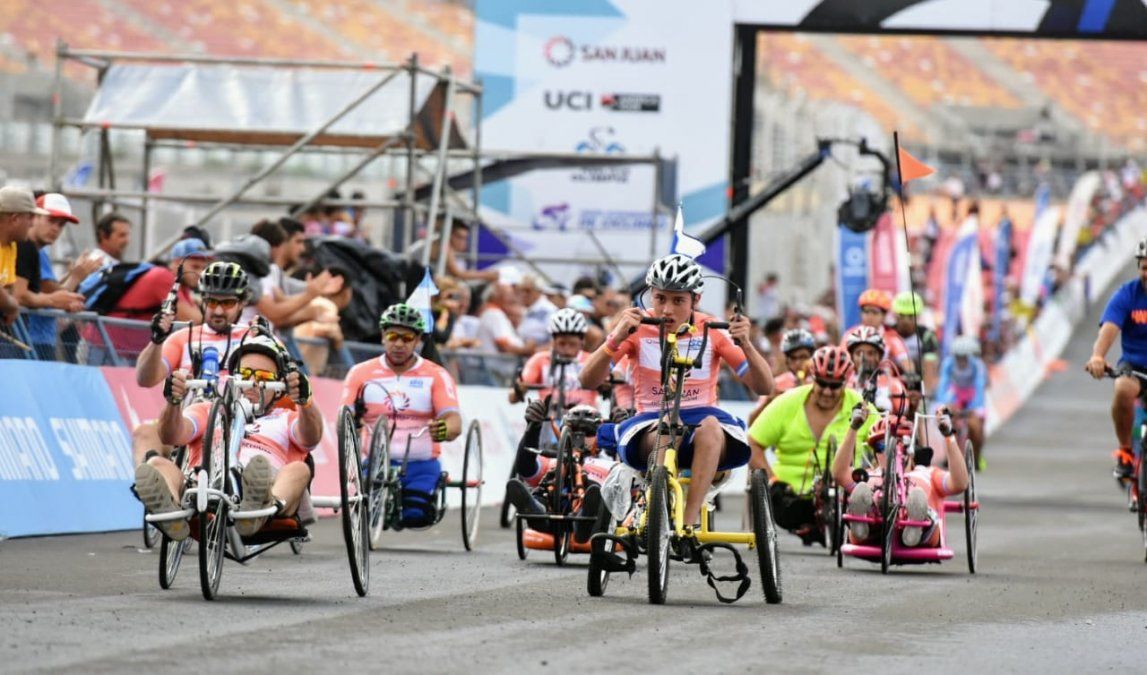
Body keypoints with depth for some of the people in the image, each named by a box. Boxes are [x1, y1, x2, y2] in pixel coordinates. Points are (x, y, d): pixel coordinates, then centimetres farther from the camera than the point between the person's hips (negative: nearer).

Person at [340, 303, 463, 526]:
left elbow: (454, 421, -9)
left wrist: (444, 430, -34)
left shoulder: (436, 376, 3)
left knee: (415, 516, -26)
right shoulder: (361, 374, 6)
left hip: (421, 466, -1)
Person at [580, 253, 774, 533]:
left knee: (710, 426, -36)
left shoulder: (712, 332, 0)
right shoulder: (637, 328, -2)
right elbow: (589, 381, -12)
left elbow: (764, 388, -7)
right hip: (651, 423, -1)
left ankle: (689, 521, -36)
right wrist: (616, 339, -29)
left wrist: (745, 345, -26)